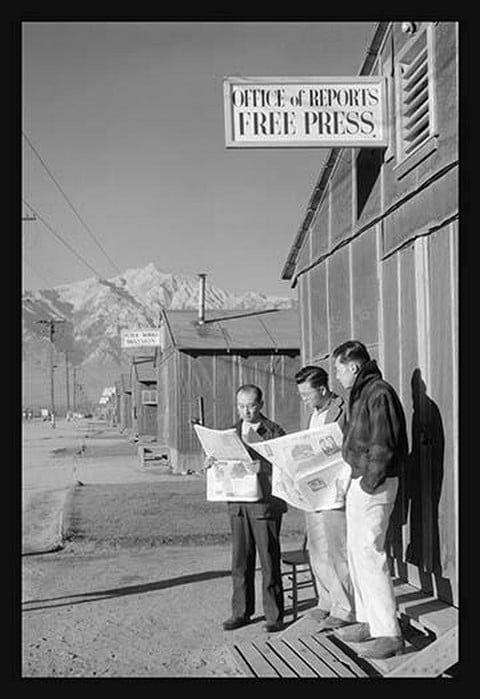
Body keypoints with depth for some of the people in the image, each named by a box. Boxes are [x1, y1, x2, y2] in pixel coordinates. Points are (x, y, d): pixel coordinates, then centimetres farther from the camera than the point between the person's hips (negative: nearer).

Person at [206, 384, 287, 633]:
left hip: (265, 503, -5)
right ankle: (241, 612, 21)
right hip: (237, 504, 5)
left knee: (269, 561, 1)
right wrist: (211, 463, -3)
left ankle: (274, 616, 11)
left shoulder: (274, 432, -3)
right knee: (240, 561, 10)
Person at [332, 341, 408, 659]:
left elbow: (383, 445, -21)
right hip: (361, 481, 11)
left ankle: (389, 635, -4)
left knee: (370, 553, -10)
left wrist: (369, 482, -18)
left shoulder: (379, 393, -16)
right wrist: (357, 481, 15)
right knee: (356, 551, 15)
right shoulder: (361, 394, 16)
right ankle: (368, 621, 25)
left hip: (374, 484, -11)